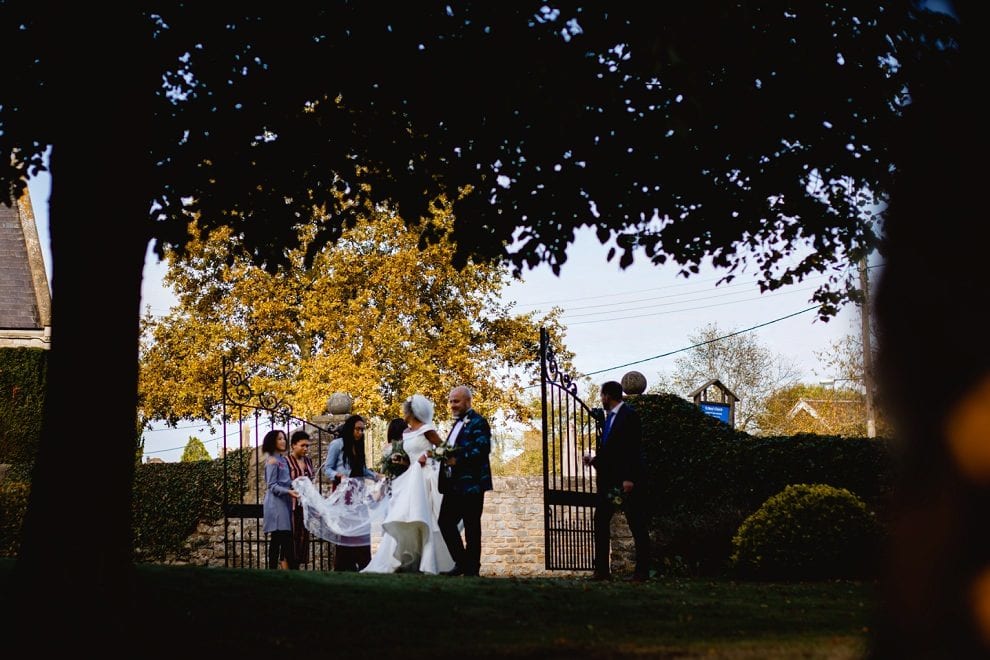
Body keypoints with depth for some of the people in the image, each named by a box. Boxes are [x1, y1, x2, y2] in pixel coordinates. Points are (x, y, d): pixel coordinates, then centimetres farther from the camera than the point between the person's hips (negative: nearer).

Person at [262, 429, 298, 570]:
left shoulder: (283, 460, 15)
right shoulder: (272, 461, -9)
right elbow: (272, 486, -14)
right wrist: (288, 491, -24)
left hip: (285, 502, 8)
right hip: (276, 503, -8)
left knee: (286, 537, 5)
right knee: (277, 537, -8)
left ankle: (285, 569, 6)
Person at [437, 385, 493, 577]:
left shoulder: (478, 422, -8)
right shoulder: (457, 424, 21)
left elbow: (482, 449, -20)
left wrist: (457, 459, -25)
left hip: (471, 484, -9)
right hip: (453, 485, 9)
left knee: (471, 528, -2)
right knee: (445, 522, 5)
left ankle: (471, 569, 4)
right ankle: (461, 562, 14)